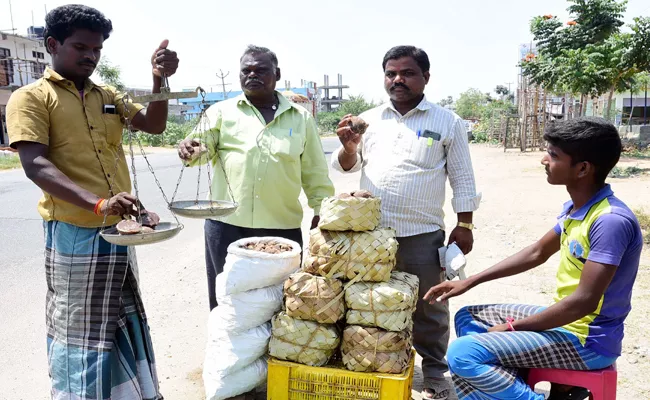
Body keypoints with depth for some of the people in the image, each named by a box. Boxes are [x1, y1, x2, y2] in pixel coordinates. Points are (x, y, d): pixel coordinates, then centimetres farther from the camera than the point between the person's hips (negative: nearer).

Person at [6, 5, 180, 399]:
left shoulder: (108, 95, 13)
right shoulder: (31, 97, -5)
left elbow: (154, 124, 4)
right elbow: (35, 165, -18)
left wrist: (160, 79, -14)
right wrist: (98, 203, -33)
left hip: (119, 230, 6)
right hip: (74, 234, -6)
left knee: (124, 325, 19)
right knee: (80, 332, 6)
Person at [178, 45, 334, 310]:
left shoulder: (301, 118, 9)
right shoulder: (222, 112, 7)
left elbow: (314, 171, 11)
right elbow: (202, 148, -3)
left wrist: (321, 211, 5)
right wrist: (190, 150, -25)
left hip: (283, 226, 1)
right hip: (227, 224, 0)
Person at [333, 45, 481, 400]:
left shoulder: (447, 123, 0)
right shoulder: (369, 119, 7)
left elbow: (462, 178, 2)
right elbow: (346, 166, 12)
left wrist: (464, 226, -3)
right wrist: (349, 148, -9)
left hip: (422, 235, -3)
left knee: (428, 309, 10)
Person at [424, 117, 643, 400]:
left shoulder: (611, 221, -25)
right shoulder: (576, 208, 4)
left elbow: (584, 301, -27)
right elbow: (537, 253, 14)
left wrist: (513, 327, -15)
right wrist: (470, 282, 11)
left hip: (586, 341, -9)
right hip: (564, 320, 9)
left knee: (462, 354, -21)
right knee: (468, 319, 13)